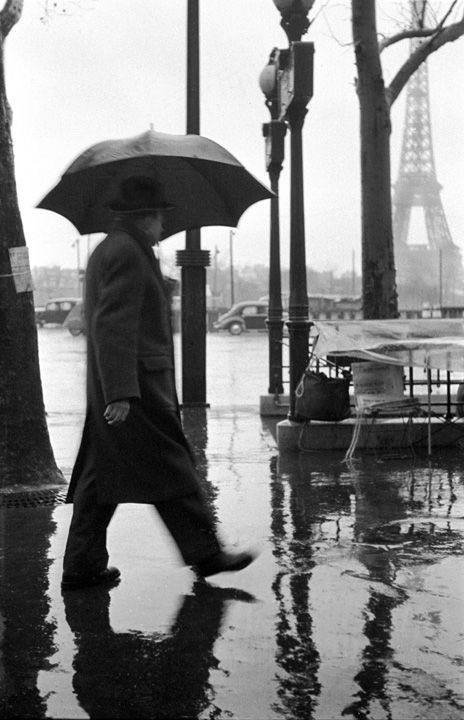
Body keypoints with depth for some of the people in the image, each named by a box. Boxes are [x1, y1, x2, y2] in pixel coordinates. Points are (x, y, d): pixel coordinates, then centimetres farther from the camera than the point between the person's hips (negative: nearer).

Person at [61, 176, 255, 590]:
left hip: (118, 387, 10)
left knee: (102, 474, 9)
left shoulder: (107, 249, 20)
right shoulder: (126, 252, -13)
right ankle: (205, 553, 7)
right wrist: (121, 393, -26)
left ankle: (83, 566, 12)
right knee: (171, 468, -2)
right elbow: (114, 326, -22)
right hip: (138, 385, -10)